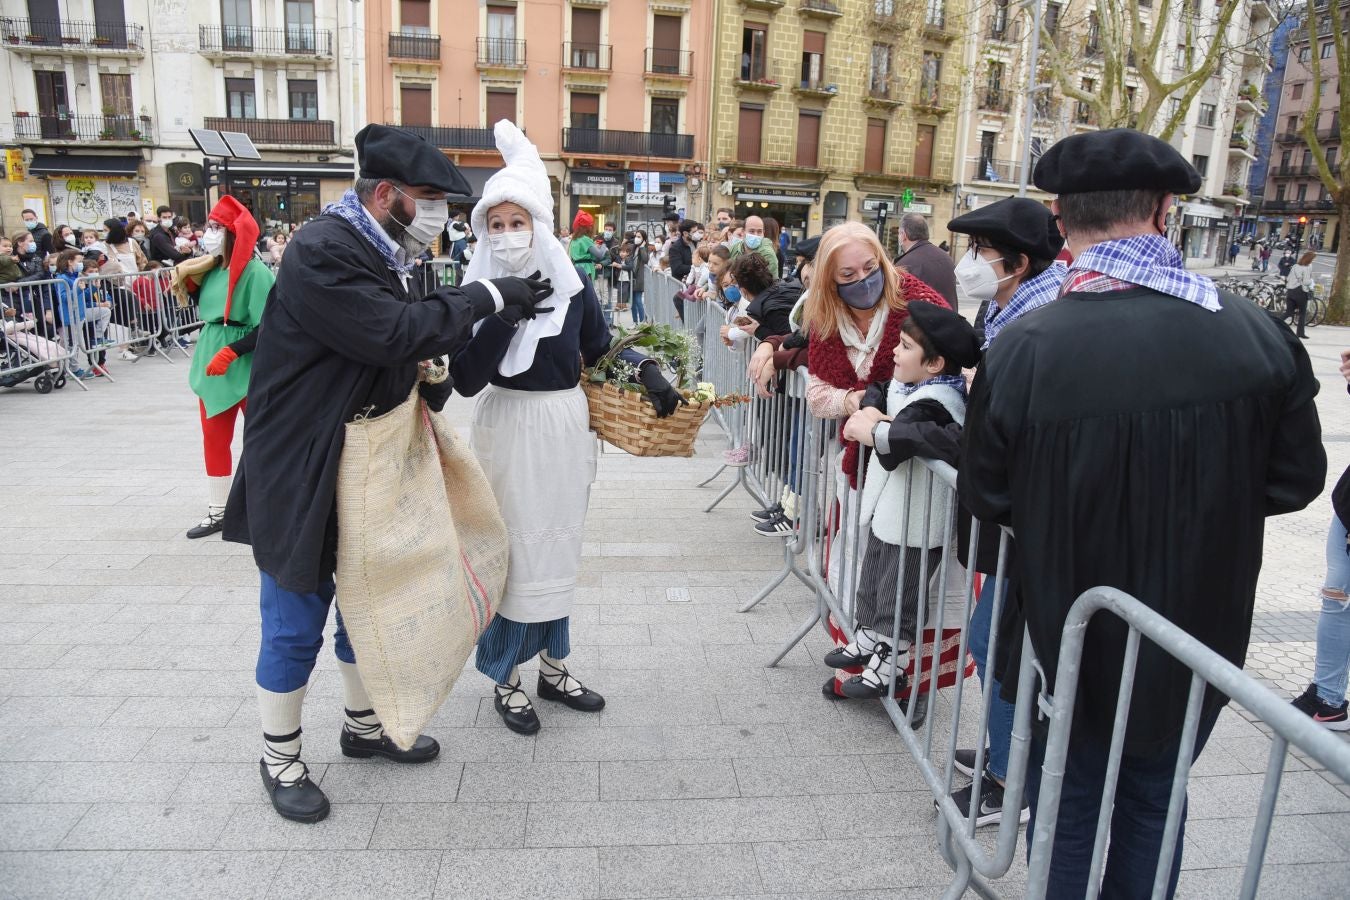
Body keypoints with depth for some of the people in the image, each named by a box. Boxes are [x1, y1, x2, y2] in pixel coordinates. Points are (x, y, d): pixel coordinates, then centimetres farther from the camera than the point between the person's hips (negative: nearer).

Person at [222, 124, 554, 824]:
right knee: (295, 624, 6)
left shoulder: (384, 254, 7)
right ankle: (280, 758, 27)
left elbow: (415, 338, 11)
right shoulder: (320, 252, -21)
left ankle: (365, 725, 40)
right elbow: (394, 332, -29)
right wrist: (491, 295, -22)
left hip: (370, 467, 9)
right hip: (301, 474, -9)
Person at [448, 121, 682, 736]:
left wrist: (647, 370, -8)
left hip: (566, 427, 4)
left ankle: (553, 667, 29)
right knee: (515, 549, 2)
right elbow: (466, 380, -17)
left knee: (557, 545, 14)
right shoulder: (479, 288, -9)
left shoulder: (572, 283, -2)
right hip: (509, 430, -3)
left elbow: (601, 348, 9)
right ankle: (505, 680, 19)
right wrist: (503, 315, -24)